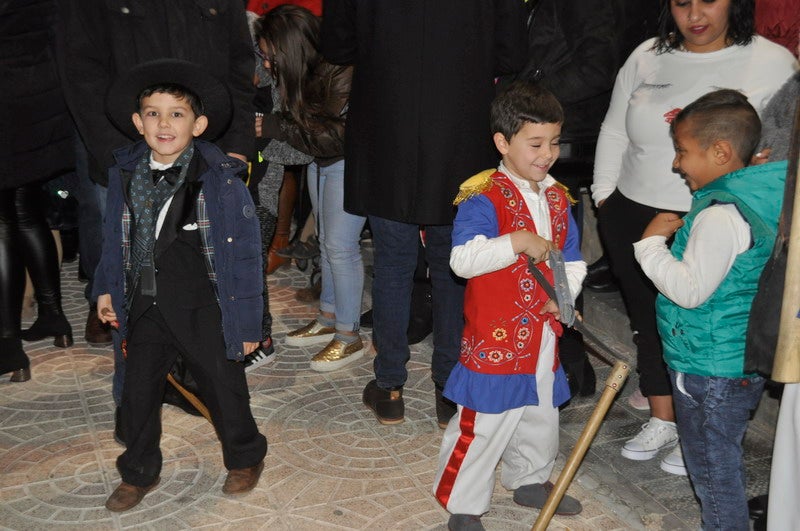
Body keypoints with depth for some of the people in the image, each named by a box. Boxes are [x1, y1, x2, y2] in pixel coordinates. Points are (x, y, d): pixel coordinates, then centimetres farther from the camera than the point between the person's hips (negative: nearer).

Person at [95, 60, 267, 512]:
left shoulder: (220, 180, -16)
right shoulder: (126, 174, -1)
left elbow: (245, 252, -12)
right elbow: (116, 236, 14)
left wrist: (248, 322, -10)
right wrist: (108, 287, 14)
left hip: (204, 311, -4)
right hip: (146, 307, 4)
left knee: (224, 390, 12)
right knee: (138, 394, 14)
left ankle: (246, 458, 39)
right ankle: (140, 473, 37)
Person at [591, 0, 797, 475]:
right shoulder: (646, 57, 6)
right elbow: (614, 132, 13)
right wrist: (605, 200, 9)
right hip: (633, 218, 4)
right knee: (648, 319, 13)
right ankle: (662, 421, 32)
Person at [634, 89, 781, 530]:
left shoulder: (721, 215, -26)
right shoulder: (760, 197, 3)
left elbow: (689, 289, -27)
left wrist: (651, 241, -17)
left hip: (710, 370, -10)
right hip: (742, 361, 10)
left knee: (711, 464, 8)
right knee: (722, 458, 25)